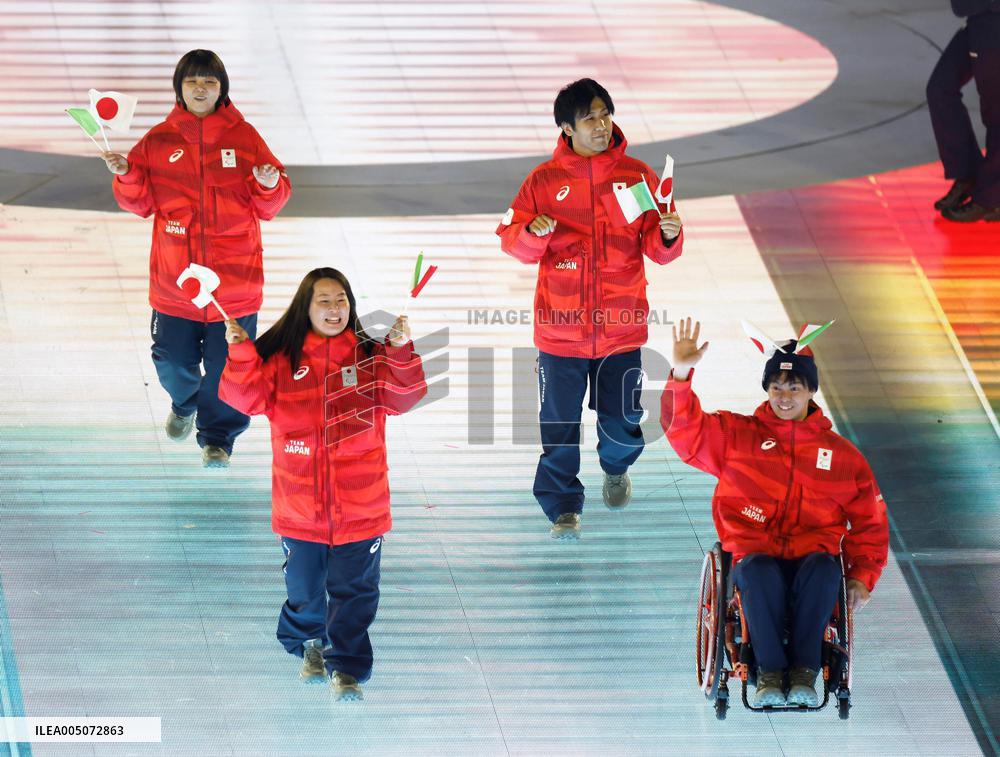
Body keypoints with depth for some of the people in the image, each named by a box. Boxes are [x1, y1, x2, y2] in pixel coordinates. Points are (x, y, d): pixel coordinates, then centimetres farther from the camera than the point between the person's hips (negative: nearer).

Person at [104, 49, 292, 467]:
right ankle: (184, 403, 43)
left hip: (234, 279, -1)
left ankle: (217, 439, 17)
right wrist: (126, 175, -13)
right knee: (173, 361, 10)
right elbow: (141, 203, 5)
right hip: (174, 281, 1)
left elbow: (268, 207, 4)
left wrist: (269, 186, -18)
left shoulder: (244, 138, 1)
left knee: (226, 363, 0)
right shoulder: (159, 140, 4)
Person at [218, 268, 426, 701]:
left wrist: (401, 353, -26)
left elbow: (402, 397, -11)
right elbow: (248, 398, -9)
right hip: (299, 506, 1)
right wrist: (240, 354, -22)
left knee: (354, 592, 3)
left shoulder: (370, 356, -1)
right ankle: (311, 644, 43)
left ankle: (346, 668, 15)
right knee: (304, 588, 18)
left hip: (360, 506, -1)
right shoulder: (280, 357, -2)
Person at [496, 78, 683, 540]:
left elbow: (657, 249, 4)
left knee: (622, 422, 7)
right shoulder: (545, 180, 1)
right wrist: (532, 233, -20)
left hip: (621, 327, 1)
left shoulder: (637, 176, 2)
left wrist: (669, 235, -18)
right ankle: (563, 509, 14)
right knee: (559, 423, 0)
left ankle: (616, 469, 40)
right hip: (560, 329, -1)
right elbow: (511, 240, 2)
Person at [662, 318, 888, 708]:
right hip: (755, 554, -1)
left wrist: (862, 575, 3)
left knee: (823, 569, -37)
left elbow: (869, 523, 18)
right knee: (759, 572, -38)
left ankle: (804, 671, -32)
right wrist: (681, 374, -16)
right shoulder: (736, 435, 15)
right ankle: (770, 671, -30)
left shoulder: (841, 454, 17)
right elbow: (685, 430, 0)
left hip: (814, 555, 1)